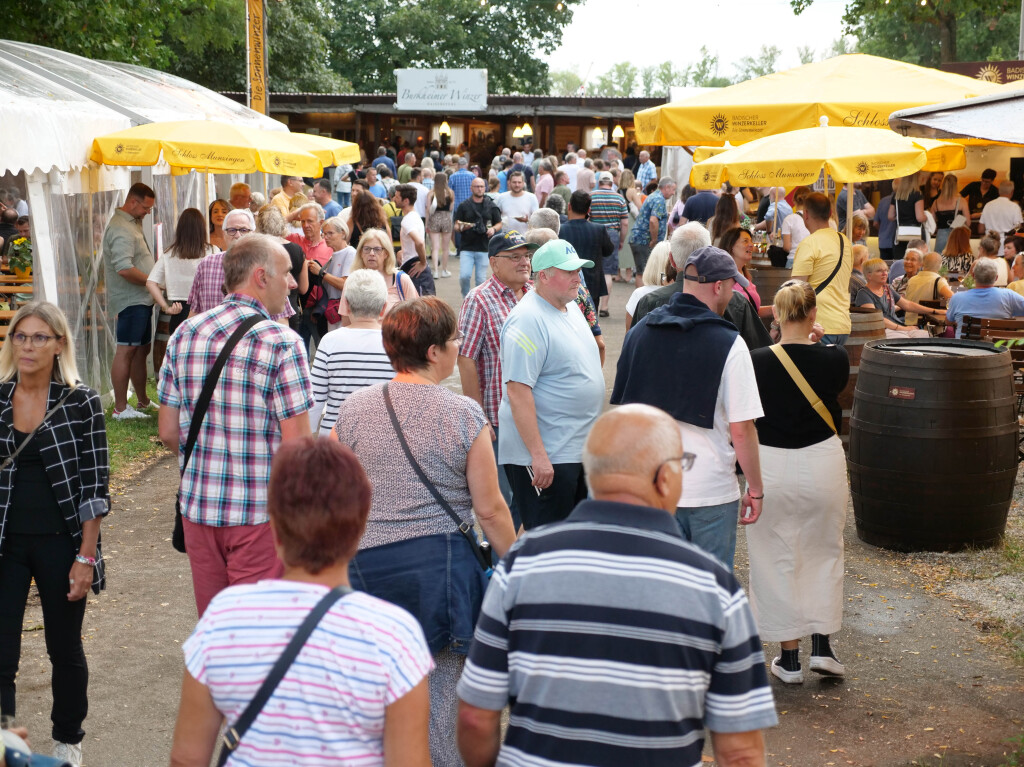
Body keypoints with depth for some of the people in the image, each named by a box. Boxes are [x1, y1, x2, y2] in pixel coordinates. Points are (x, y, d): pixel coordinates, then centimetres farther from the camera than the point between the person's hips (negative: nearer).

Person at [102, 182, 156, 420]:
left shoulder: (132, 224, 17)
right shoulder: (121, 229, -17)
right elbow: (124, 268, -27)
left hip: (141, 300, 11)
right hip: (131, 300, -11)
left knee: (141, 349, 16)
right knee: (126, 350, -8)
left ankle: (143, 401, 26)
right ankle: (120, 408, -6)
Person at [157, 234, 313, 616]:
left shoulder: (185, 334, 4)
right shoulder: (281, 343, -14)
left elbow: (168, 433, 7)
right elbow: (297, 447, -16)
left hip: (198, 507, 6)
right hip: (260, 513, -5)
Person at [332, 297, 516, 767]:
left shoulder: (353, 409, 3)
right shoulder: (464, 414, -7)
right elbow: (489, 509, -4)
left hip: (367, 564, 3)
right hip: (441, 564, -3)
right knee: (440, 687, 7)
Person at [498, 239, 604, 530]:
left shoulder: (571, 307, 11)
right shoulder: (528, 321, -19)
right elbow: (517, 391, -24)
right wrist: (538, 455, -26)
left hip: (578, 449, 10)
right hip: (544, 456, -9)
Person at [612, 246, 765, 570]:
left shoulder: (639, 332, 3)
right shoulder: (729, 344, -13)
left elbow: (621, 409, 11)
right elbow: (741, 429, -14)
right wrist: (755, 490, -3)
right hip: (710, 492, -4)